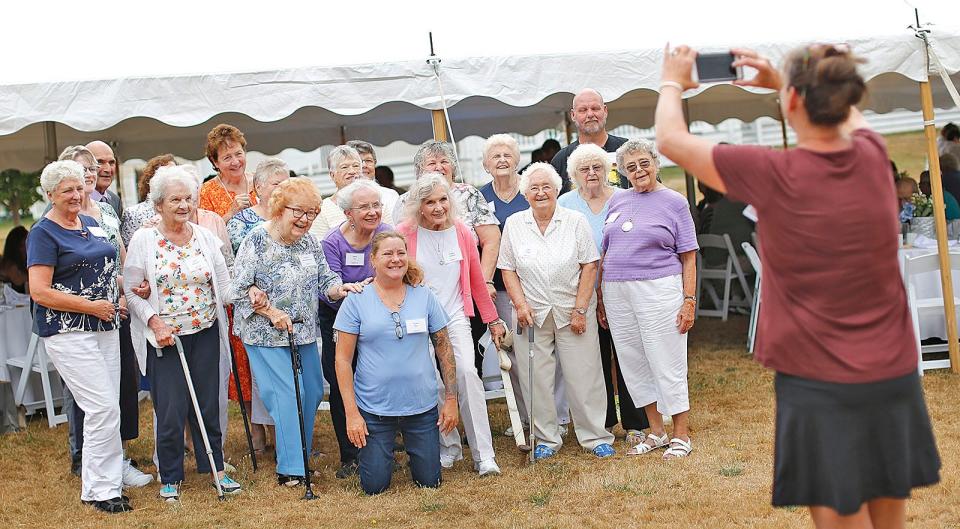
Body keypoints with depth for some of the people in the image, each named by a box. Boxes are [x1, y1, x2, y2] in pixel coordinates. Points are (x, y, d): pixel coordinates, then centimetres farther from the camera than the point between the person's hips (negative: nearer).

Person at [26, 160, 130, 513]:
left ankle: (97, 479, 19)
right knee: (105, 406, -11)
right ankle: (99, 490, 0)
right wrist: (91, 306, -16)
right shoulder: (43, 233, -8)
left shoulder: (92, 225, 14)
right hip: (68, 332, -7)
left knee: (105, 408, 8)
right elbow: (40, 292, -15)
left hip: (105, 327, 7)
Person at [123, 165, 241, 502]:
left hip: (206, 334, 3)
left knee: (208, 404, 9)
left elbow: (224, 286, 8)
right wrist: (154, 322, -15)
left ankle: (215, 468, 23)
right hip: (164, 337, -3)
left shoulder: (205, 237, 5)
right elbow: (131, 291, -5)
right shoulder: (143, 240, -4)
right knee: (171, 410, -2)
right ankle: (170, 477, 15)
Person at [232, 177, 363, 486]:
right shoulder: (256, 241, -12)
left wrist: (340, 288, -14)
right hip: (267, 335, -7)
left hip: (304, 333, 7)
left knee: (313, 393, 11)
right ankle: (290, 468, 0)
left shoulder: (310, 243, 5)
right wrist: (272, 313, -19)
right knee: (287, 396, -9)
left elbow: (324, 282, 8)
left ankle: (300, 455, 30)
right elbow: (240, 290, -12)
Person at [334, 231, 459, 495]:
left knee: (429, 482, 9)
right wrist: (351, 413, -10)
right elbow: (343, 359, -5)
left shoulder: (425, 297, 2)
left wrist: (451, 399, 2)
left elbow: (444, 349, 7)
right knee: (374, 486, 3)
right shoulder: (356, 300, -5)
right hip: (374, 409, -2)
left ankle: (412, 446, 40)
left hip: (422, 405, 2)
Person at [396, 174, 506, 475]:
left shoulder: (461, 233, 3)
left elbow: (477, 280, 10)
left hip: (455, 316, 1)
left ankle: (484, 456, -10)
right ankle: (448, 448, 17)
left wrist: (493, 320, 14)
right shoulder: (405, 234, -6)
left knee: (467, 373, -15)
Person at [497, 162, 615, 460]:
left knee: (583, 377, 0)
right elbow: (507, 270, 6)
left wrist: (580, 309, -8)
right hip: (532, 314, 1)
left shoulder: (575, 221, 0)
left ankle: (596, 437, 12)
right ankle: (546, 439, 16)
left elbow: (590, 267, -2)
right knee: (536, 379, 3)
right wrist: (520, 304, -7)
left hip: (573, 313, -1)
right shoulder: (514, 225, 5)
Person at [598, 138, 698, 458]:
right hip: (616, 293, 5)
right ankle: (656, 432, 21)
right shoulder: (617, 201, 13)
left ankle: (681, 436, 10)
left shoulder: (674, 202, 1)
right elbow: (604, 254, 16)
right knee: (633, 363, 9)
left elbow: (689, 258, -1)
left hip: (658, 290, -5)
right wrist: (600, 299, 12)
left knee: (667, 363, -2)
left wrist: (689, 301, -9)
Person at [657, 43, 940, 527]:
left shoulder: (772, 175, -15)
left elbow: (671, 140, -1)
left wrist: (673, 83, 17)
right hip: (896, 378, 5)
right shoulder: (873, 156, -2)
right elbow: (849, 114, 26)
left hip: (820, 385, -5)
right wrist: (780, 79, 26)